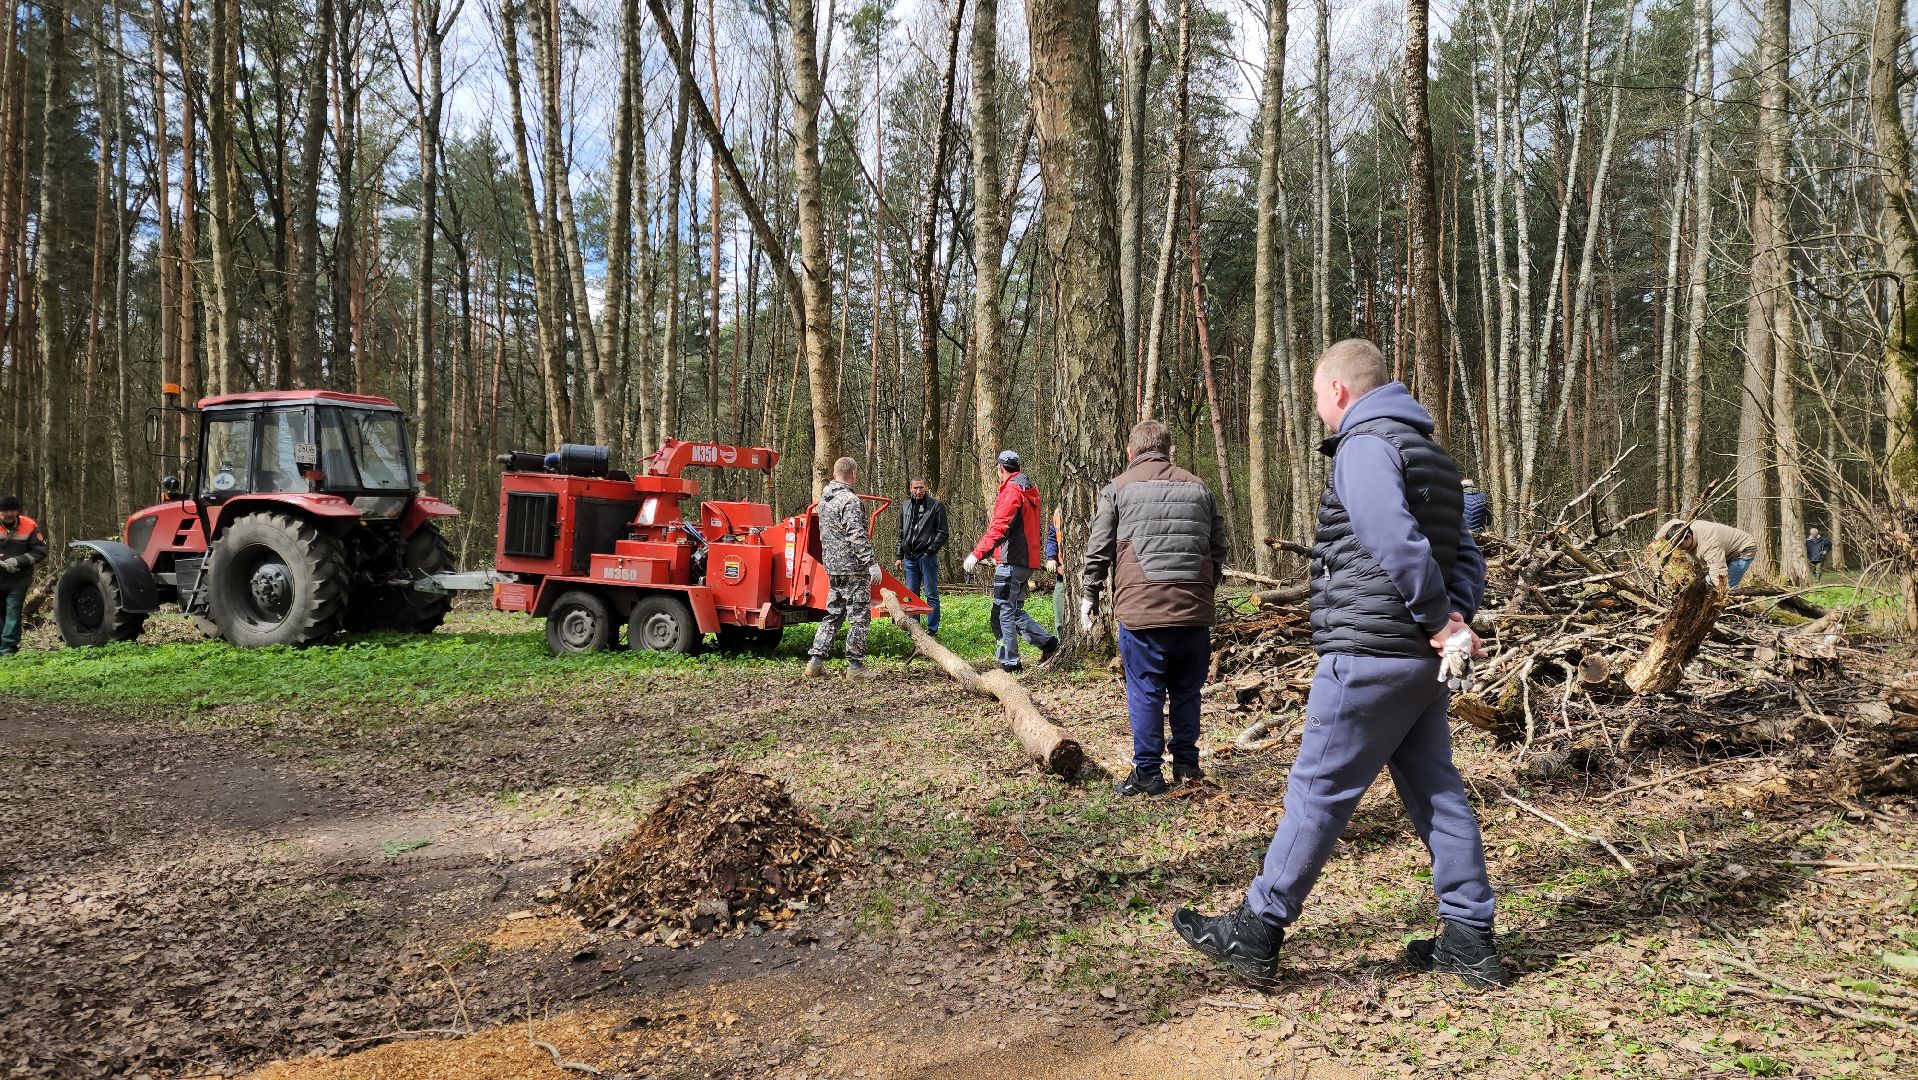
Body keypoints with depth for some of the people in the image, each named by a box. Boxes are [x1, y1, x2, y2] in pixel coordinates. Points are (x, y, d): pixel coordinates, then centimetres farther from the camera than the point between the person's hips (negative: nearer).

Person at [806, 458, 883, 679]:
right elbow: (857, 536, -22)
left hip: (832, 567, 9)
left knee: (833, 615, 15)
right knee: (859, 617, 0)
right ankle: (855, 665, 3)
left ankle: (816, 661, 12)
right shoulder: (850, 500, -15)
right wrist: (872, 563, -21)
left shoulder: (824, 497, 13)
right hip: (853, 567, -9)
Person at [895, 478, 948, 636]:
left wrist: (930, 551, -11)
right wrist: (900, 556, 16)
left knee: (931, 595, -2)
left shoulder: (936, 506, -4)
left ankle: (932, 630, 3)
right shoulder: (905, 507, 14)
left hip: (927, 557, -6)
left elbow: (943, 533, -6)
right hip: (910, 558, 6)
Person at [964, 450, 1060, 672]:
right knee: (1015, 612, 17)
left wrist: (977, 553, -30)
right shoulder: (1029, 490, 18)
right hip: (1027, 561, 10)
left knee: (1004, 612, -4)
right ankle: (1049, 643, 11)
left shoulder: (1011, 490, -12)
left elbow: (998, 527, -24)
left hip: (1011, 562, -10)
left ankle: (1010, 663, -1)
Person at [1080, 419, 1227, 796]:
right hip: (1195, 610, 4)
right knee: (1187, 691, 15)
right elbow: (1218, 549, 18)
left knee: (1145, 693, 3)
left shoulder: (1116, 489, 4)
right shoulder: (1198, 487, 14)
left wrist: (1088, 598, 11)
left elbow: (1097, 551, 1)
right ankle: (1187, 763, 23)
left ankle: (1148, 773, 7)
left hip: (1141, 610, -3)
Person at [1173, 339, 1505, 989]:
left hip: (1368, 657, -9)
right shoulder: (1428, 453, 19)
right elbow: (1467, 555, 15)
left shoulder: (1366, 446, -12)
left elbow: (1398, 542, -25)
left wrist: (1441, 621, -15)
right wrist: (1456, 618, 0)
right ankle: (1471, 940, 19)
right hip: (1421, 661, 9)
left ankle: (1257, 931, 7)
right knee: (1435, 793, 13)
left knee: (1317, 791, -2)